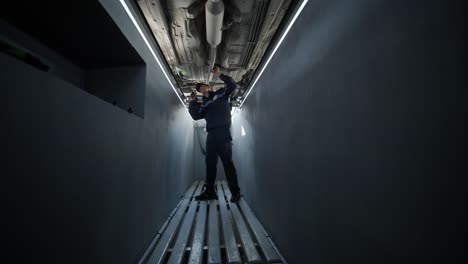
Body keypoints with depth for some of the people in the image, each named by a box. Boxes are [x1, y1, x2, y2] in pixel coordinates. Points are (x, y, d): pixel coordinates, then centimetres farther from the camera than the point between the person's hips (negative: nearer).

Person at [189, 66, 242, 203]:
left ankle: (235, 192, 0)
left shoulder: (220, 94, 11)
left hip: (223, 132, -6)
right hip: (211, 134, 6)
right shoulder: (203, 104, 24)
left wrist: (220, 75, -5)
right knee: (210, 162, 5)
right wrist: (193, 101, 14)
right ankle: (210, 191, 14)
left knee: (227, 162, -8)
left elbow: (233, 85, -2)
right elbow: (196, 116, 14)